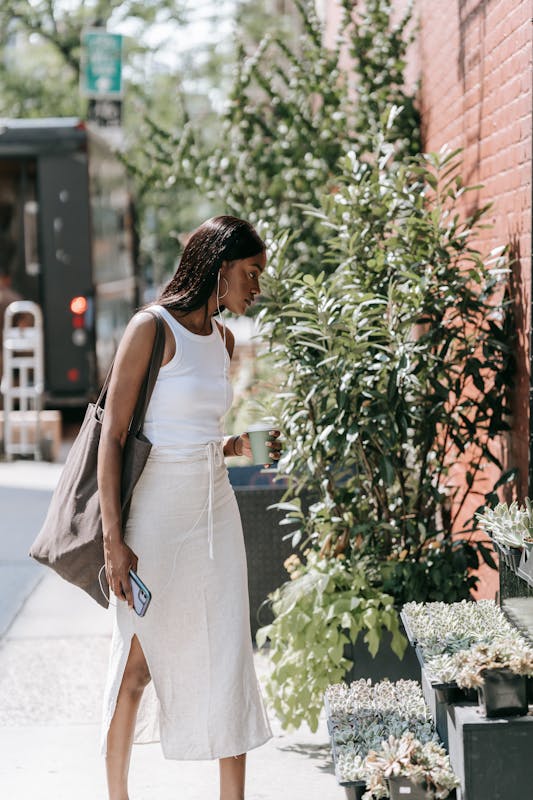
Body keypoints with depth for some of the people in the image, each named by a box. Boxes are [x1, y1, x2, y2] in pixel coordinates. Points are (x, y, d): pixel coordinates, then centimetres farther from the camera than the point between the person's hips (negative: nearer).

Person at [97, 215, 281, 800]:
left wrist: (243, 446, 4)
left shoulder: (222, 338, 10)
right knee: (138, 664, 4)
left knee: (229, 660, 4)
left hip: (215, 507, 7)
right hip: (156, 511, -6)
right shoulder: (151, 329, -11)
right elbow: (112, 436, -13)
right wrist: (113, 538, -18)